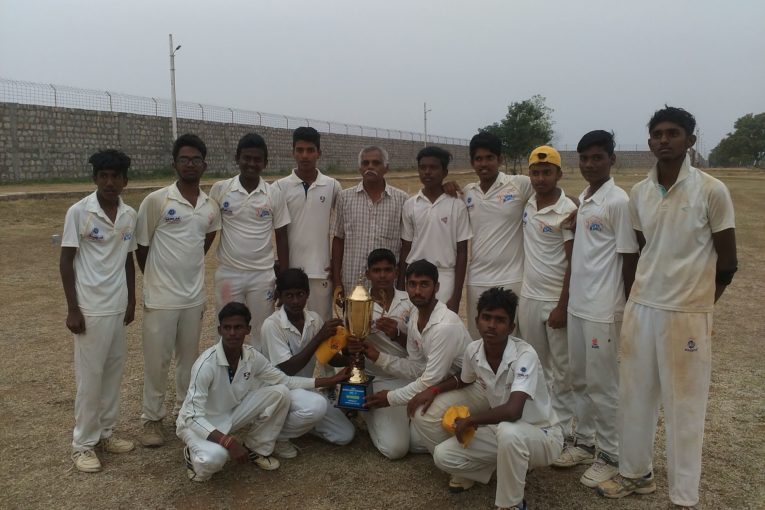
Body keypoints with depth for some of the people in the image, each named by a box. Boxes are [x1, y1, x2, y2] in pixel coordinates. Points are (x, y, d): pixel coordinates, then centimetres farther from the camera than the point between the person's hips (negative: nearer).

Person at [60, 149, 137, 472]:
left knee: (114, 371, 12)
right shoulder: (79, 212, -10)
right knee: (89, 376, 2)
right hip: (91, 308, -5)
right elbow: (66, 262, -8)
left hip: (118, 307, 5)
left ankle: (105, 432, 27)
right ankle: (83, 443, 16)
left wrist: (132, 301, 13)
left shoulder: (130, 215, 3)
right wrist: (72, 309, -11)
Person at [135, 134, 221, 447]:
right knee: (156, 360, 5)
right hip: (161, 296, -4)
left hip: (195, 296, 4)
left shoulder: (211, 207, 3)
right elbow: (141, 247, -2)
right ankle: (152, 418, 22)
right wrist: (157, 280, 6)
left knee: (189, 357, 15)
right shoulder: (155, 200, -10)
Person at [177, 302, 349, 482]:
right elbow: (193, 417, -31)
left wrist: (331, 380, -9)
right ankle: (194, 454, 0)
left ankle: (256, 448, 5)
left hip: (229, 415, 5)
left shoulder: (252, 356, -13)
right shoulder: (206, 364, -31)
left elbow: (285, 381, -3)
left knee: (280, 393, -14)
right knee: (214, 458, -38)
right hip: (198, 423, -5)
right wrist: (229, 442, -41)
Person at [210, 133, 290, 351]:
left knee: (263, 335, 9)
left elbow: (281, 238, 2)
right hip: (228, 273, 0)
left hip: (263, 275, 0)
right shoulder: (220, 189, -3)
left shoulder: (274, 193, -2)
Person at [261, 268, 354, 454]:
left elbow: (331, 358, 5)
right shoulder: (271, 324, -20)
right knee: (317, 405, -37)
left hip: (311, 386, 6)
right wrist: (319, 337, -30)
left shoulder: (314, 319, -3)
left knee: (345, 435, -4)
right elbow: (287, 369, -24)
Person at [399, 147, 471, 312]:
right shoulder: (410, 205, 4)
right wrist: (400, 289, 6)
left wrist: (456, 296, -6)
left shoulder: (456, 206, -4)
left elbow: (462, 252, -3)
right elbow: (405, 249, 9)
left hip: (445, 280, -2)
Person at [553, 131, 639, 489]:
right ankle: (584, 442, 31)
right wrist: (570, 299, 16)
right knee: (579, 379, 16)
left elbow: (629, 257, -12)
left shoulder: (618, 201, -13)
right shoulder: (581, 200, 10)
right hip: (577, 304, 8)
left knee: (602, 384, 3)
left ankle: (611, 455, 19)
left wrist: (628, 309, -11)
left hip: (603, 309, -8)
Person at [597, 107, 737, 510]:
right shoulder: (639, 192, 4)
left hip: (687, 314, -4)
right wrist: (641, 294, 10)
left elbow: (727, 261, -2)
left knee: (684, 406, 5)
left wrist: (696, 302, 5)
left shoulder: (712, 191, -9)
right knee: (634, 396, 13)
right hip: (640, 308, 5)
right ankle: (635, 473, 32)